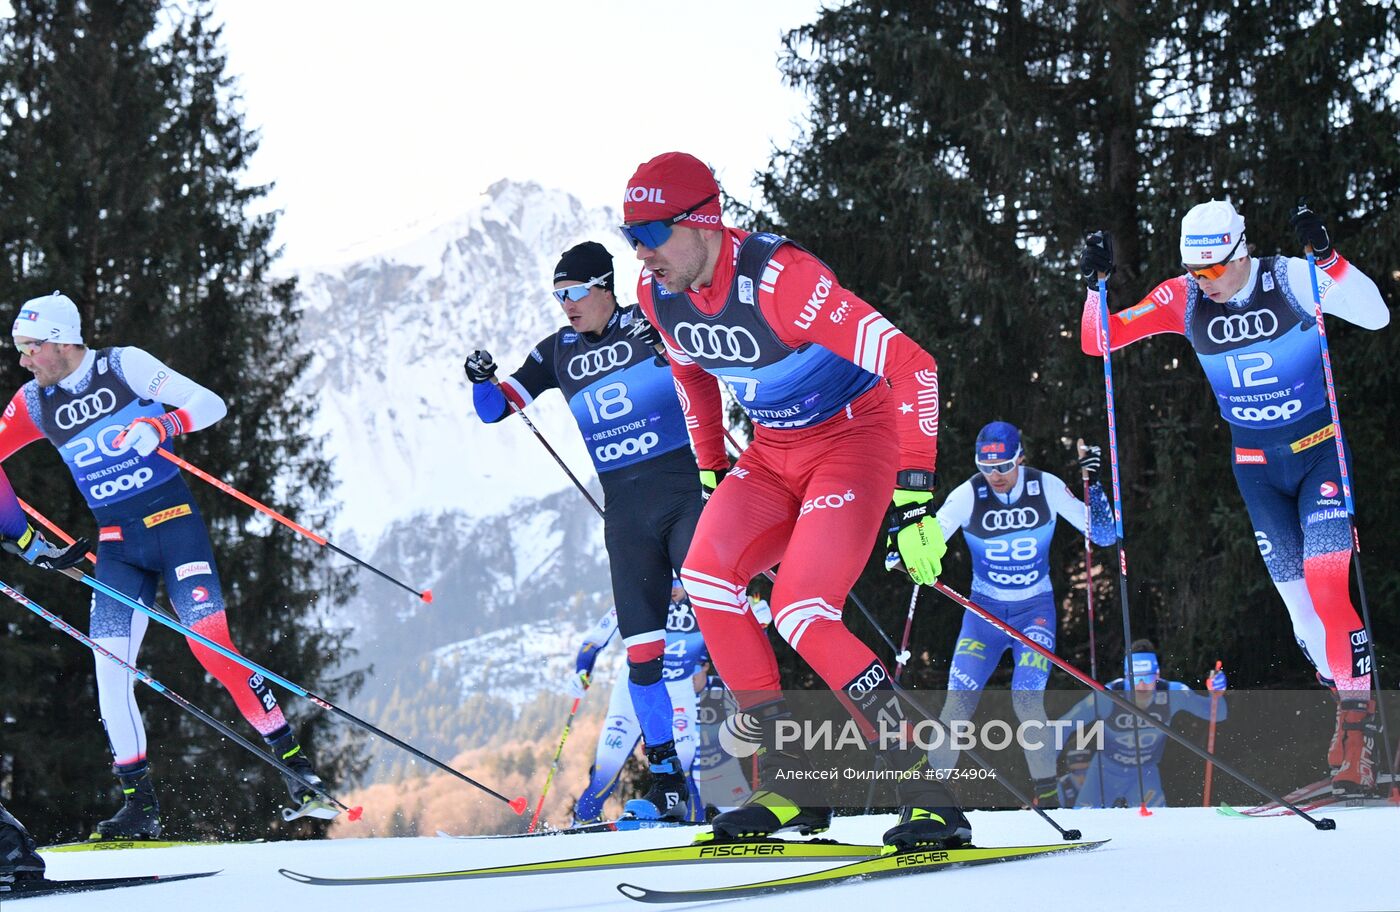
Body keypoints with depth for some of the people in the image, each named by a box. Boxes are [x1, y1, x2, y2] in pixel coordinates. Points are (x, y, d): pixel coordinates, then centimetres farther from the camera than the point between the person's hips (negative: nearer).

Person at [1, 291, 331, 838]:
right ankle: (140, 805, 1)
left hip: (173, 522, -4)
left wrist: (162, 425, -27)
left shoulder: (125, 365, -7)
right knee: (109, 665, -8)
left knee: (211, 644, -16)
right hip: (116, 543, 4)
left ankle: (297, 770, -9)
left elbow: (210, 404, -10)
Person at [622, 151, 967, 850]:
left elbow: (912, 366, -30)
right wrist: (713, 472, 18)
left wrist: (914, 499, -32)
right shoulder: (656, 293, -5)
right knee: (705, 577, -16)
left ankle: (932, 798, -14)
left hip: (852, 439, -7)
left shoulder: (780, 279, -29)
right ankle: (790, 787, -8)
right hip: (773, 452, 7)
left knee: (801, 614, -23)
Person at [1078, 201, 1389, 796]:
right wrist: (1096, 285, -22)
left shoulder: (1291, 280, -17)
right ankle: (1353, 710, 22)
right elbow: (1098, 343, -5)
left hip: (1319, 449, -4)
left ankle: (1358, 726, -11)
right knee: (1297, 599, 5)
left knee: (1325, 584, -18)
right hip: (1256, 466, 4)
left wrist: (1327, 257, -40)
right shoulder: (1184, 300, -7)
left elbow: (1375, 316, -29)